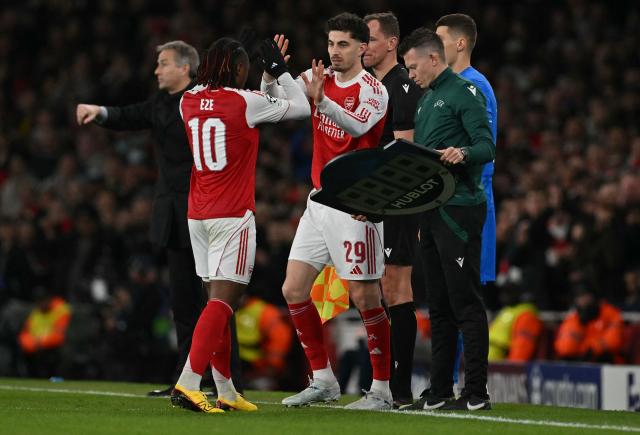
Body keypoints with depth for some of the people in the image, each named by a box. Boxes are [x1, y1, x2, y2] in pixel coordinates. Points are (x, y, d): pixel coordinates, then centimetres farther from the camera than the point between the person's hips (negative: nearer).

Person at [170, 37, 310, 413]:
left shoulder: (189, 102, 7)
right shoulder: (244, 102, -9)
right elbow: (301, 108, 2)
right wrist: (280, 70, 14)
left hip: (198, 214, 7)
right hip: (232, 216, -7)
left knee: (219, 301, 13)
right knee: (223, 300, -9)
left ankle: (226, 392, 17)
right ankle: (187, 383, -22)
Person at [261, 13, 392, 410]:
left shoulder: (373, 90, -11)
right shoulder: (319, 78, 8)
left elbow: (357, 126, -29)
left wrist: (320, 99, -44)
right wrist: (271, 72, -17)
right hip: (320, 201, 7)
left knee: (365, 298, -8)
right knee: (294, 290, 5)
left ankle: (382, 390, 0)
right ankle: (324, 381, 14)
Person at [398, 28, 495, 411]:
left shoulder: (464, 93, -6)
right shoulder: (426, 100, 21)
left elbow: (487, 147, -15)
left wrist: (463, 153, -34)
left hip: (459, 210, -9)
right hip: (430, 209, 9)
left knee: (465, 303, -9)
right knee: (439, 307, 10)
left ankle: (477, 393, -8)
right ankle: (439, 392, 13)